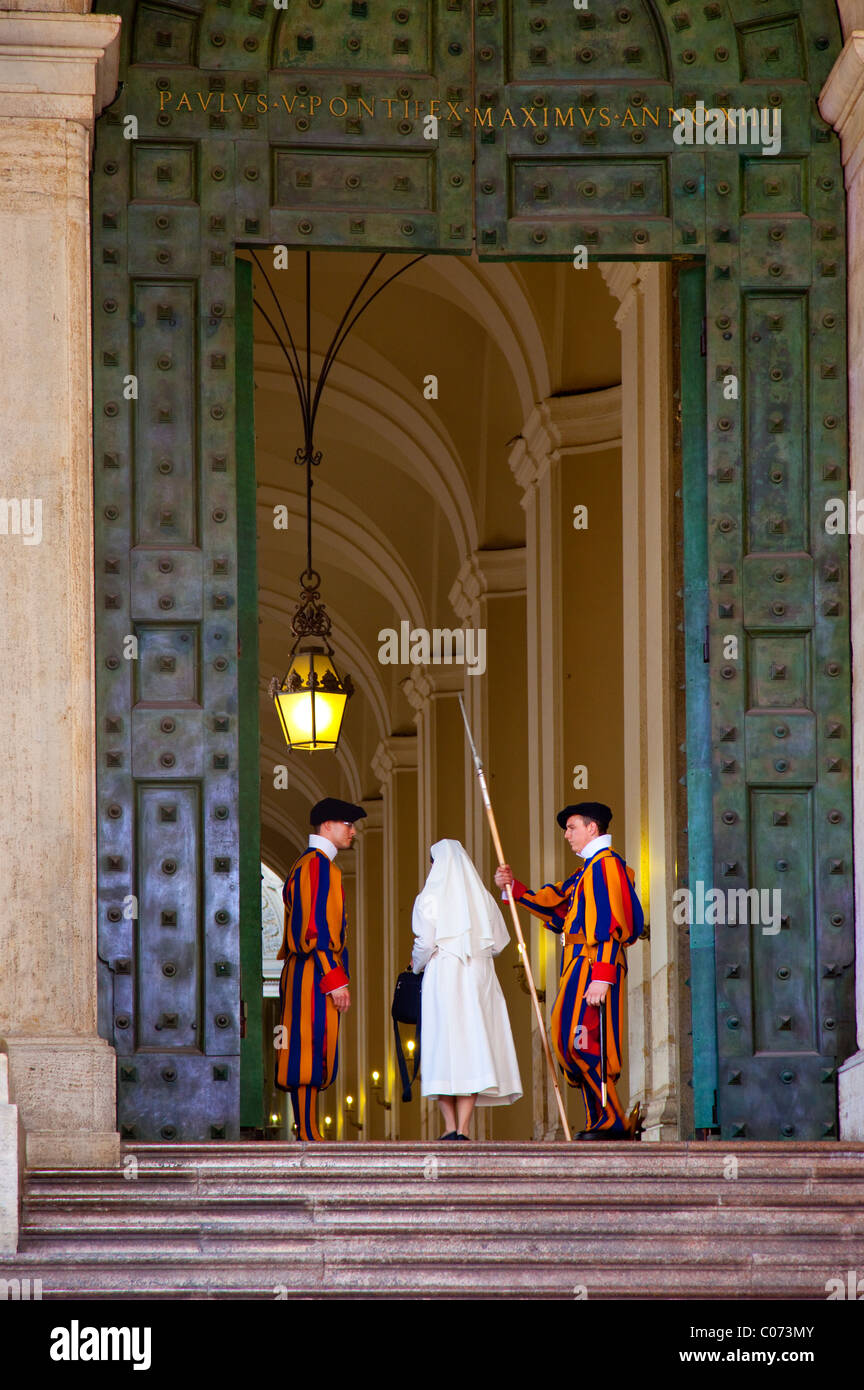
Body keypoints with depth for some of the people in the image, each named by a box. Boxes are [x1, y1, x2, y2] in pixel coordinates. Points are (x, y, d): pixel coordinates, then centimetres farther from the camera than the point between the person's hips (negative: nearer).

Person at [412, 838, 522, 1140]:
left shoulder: (429, 898, -3)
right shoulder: (482, 897, 8)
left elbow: (425, 943, -8)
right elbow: (499, 941, 9)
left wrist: (417, 964, 12)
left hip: (442, 976, -3)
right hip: (478, 979, 3)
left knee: (443, 1046, 1)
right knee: (472, 1044, 1)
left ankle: (450, 1127, -5)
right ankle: (463, 1128, -6)